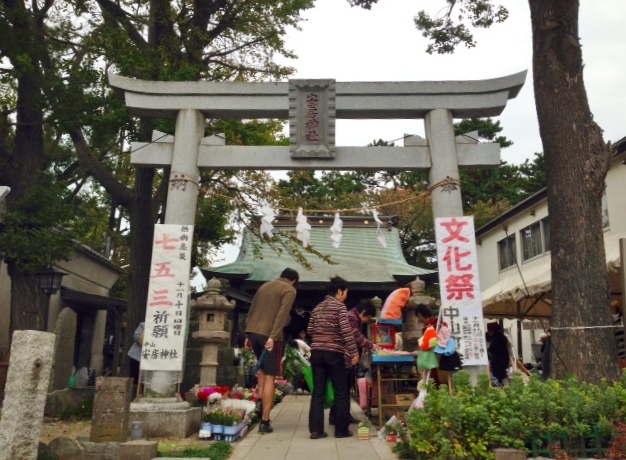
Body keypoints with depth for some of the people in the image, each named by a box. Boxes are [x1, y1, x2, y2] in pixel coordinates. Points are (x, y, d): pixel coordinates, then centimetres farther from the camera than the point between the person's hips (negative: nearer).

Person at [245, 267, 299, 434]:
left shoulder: (264, 286, 20)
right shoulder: (289, 290, 1)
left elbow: (251, 311, 18)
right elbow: (282, 315, -13)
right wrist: (273, 337, -20)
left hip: (253, 332, 6)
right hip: (269, 335, -6)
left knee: (262, 370, 26)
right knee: (269, 377, 0)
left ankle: (260, 405, 20)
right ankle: (264, 421, 0)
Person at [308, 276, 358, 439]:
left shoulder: (317, 308, 14)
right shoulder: (340, 306, -6)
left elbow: (310, 331, 14)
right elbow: (346, 331, -14)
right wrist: (354, 352, -10)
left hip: (316, 353, 6)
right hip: (334, 353, -6)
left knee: (318, 392, 7)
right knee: (341, 392, 6)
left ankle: (315, 429, 6)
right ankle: (341, 429, 10)